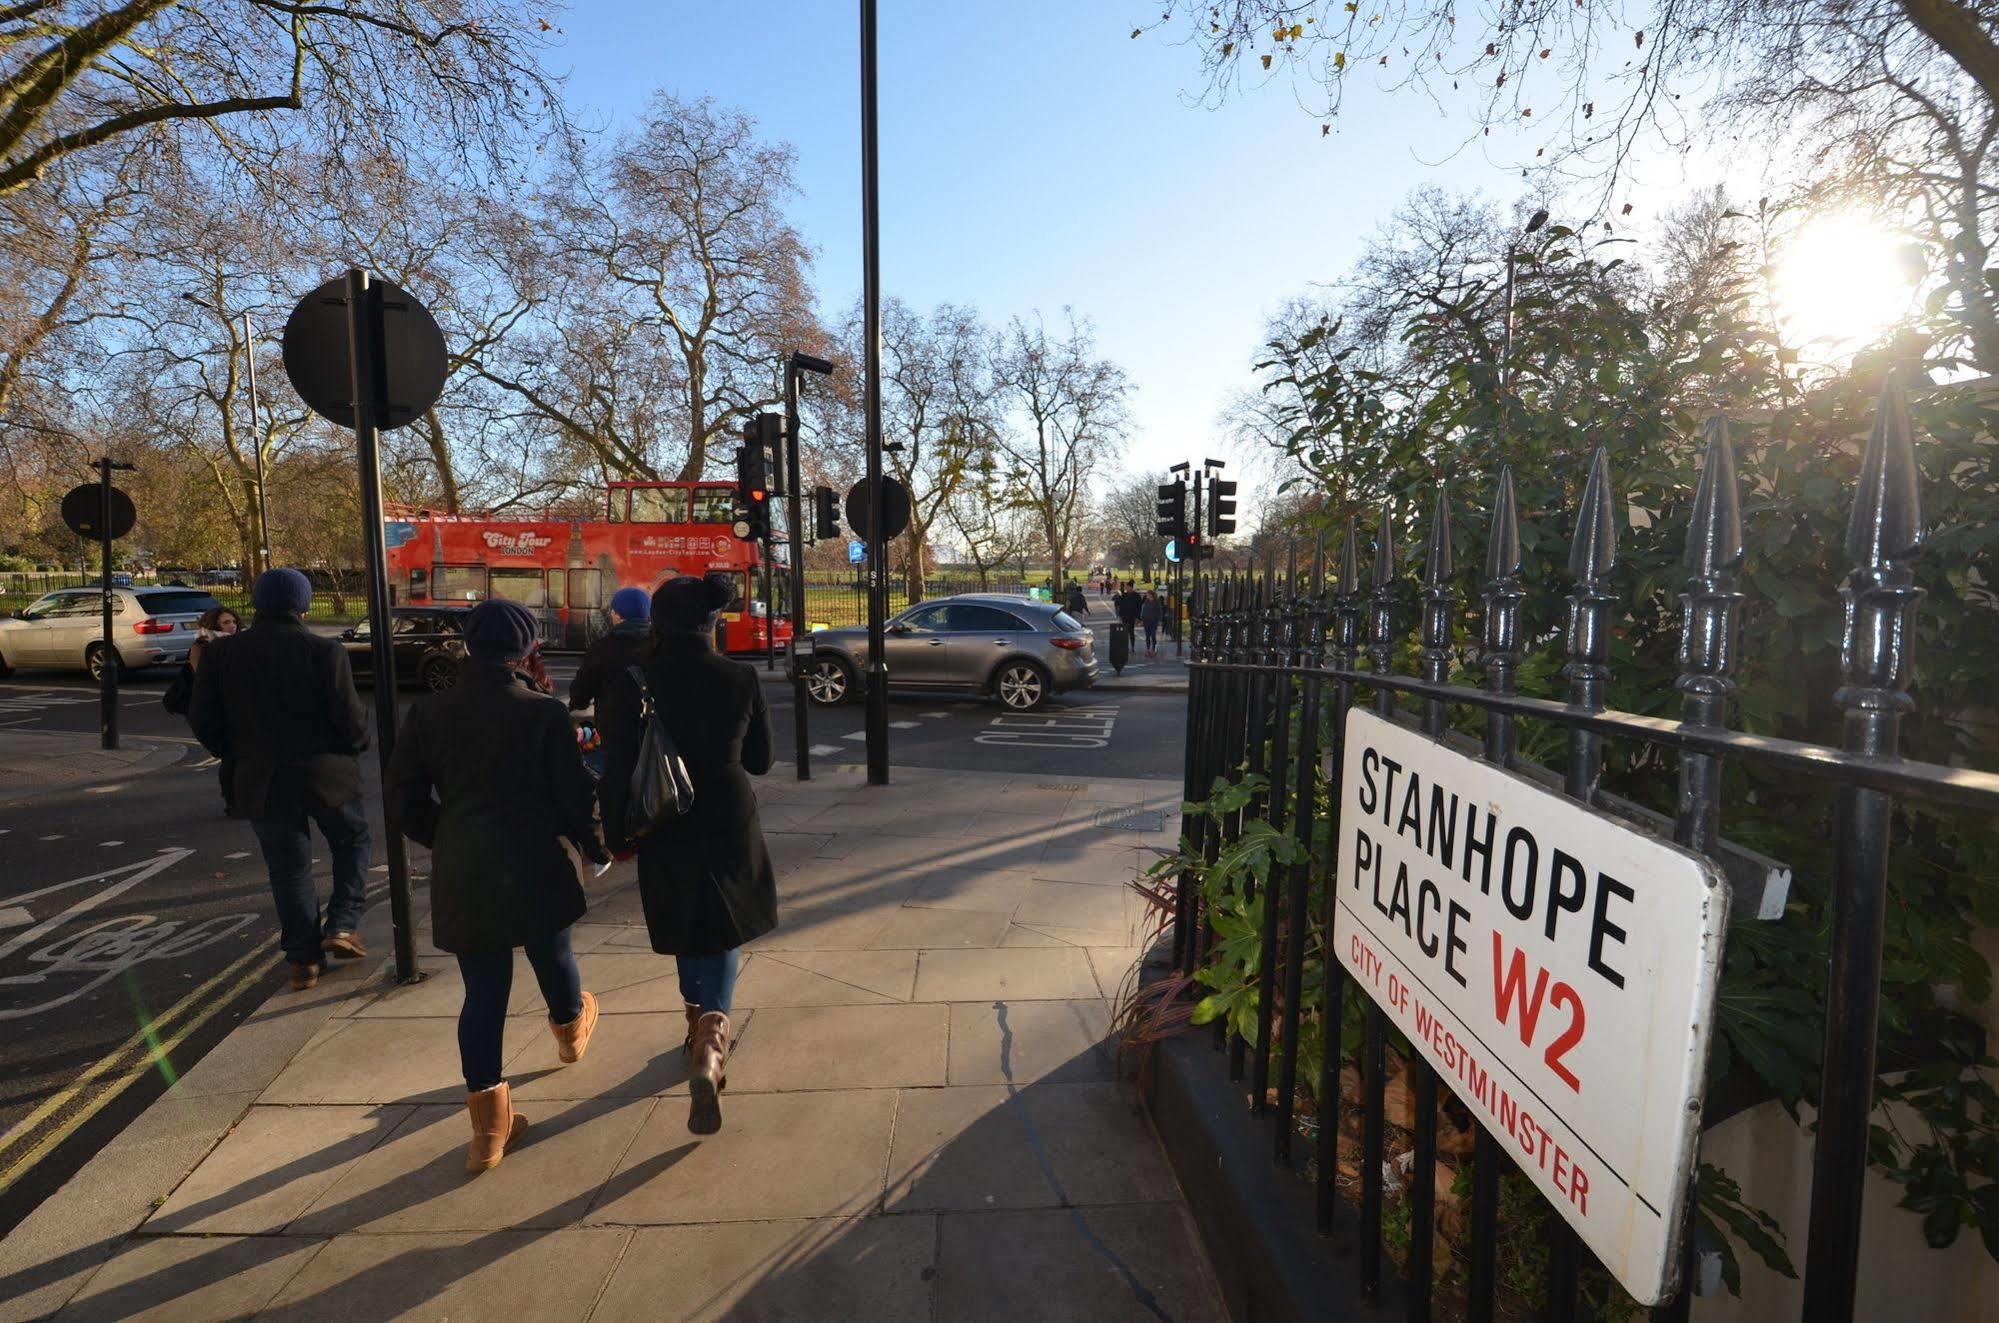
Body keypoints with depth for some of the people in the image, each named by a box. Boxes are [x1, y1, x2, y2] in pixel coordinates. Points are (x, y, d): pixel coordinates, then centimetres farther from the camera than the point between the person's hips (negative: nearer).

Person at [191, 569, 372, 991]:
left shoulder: (220, 653, -1)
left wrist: (237, 753, 18)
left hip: (261, 780, 3)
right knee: (351, 842, 21)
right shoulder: (325, 652, -13)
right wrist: (359, 741, 7)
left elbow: (202, 719, 2)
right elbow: (350, 717, -14)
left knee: (289, 867, 12)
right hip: (326, 773, -3)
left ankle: (303, 959, 17)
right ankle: (342, 925, 11)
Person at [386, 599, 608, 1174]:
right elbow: (573, 794, -9)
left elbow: (403, 795, 5)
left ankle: (489, 1125, 14)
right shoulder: (544, 713, -13)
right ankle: (570, 1029, 51)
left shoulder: (428, 713, -2)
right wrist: (593, 846, 8)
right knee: (552, 957, 24)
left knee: (483, 991, 10)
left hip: (461, 874, 3)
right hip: (534, 866, -2)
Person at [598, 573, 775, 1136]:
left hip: (667, 834, 0)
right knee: (722, 936, 11)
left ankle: (701, 1026, 38)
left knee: (688, 935, 21)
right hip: (731, 828, 0)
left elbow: (618, 770, -8)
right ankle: (709, 1041, -8)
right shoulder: (743, 679, -9)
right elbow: (760, 760, 1)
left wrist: (616, 835, 5)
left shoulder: (632, 685, -12)